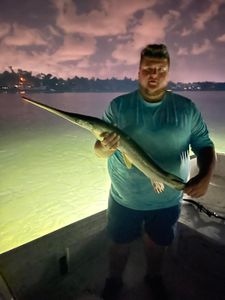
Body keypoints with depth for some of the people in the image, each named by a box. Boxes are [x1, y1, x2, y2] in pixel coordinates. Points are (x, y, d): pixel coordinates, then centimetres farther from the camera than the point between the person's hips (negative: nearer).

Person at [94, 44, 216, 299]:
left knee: (157, 243, 25)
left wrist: (205, 175, -20)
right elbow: (98, 149, -9)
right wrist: (105, 148, -33)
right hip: (125, 198, 0)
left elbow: (204, 144, -1)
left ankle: (154, 276, 56)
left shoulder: (187, 108, -6)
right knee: (120, 243, 20)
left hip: (168, 200, 1)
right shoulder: (118, 106, -9)